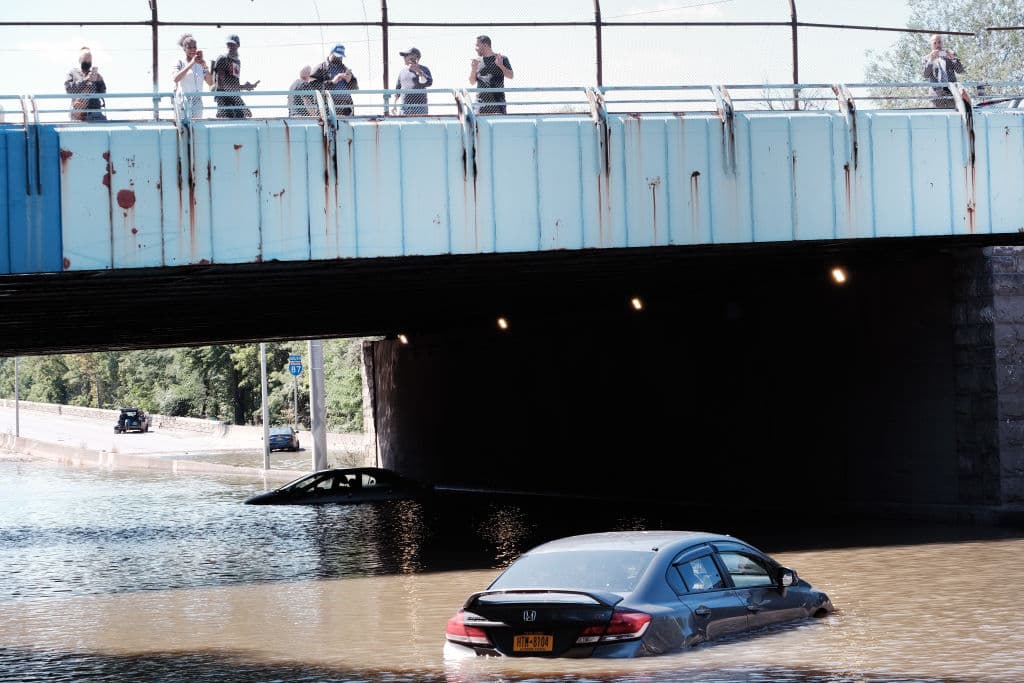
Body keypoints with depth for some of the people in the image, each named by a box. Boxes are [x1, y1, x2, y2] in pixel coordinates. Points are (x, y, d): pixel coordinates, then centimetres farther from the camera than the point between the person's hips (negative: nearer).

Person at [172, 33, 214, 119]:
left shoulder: (200, 64, 10)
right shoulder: (180, 63, 0)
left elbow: (210, 82, 4)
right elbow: (176, 79, -19)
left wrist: (204, 66, -8)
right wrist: (191, 64, -20)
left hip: (197, 102, 4)